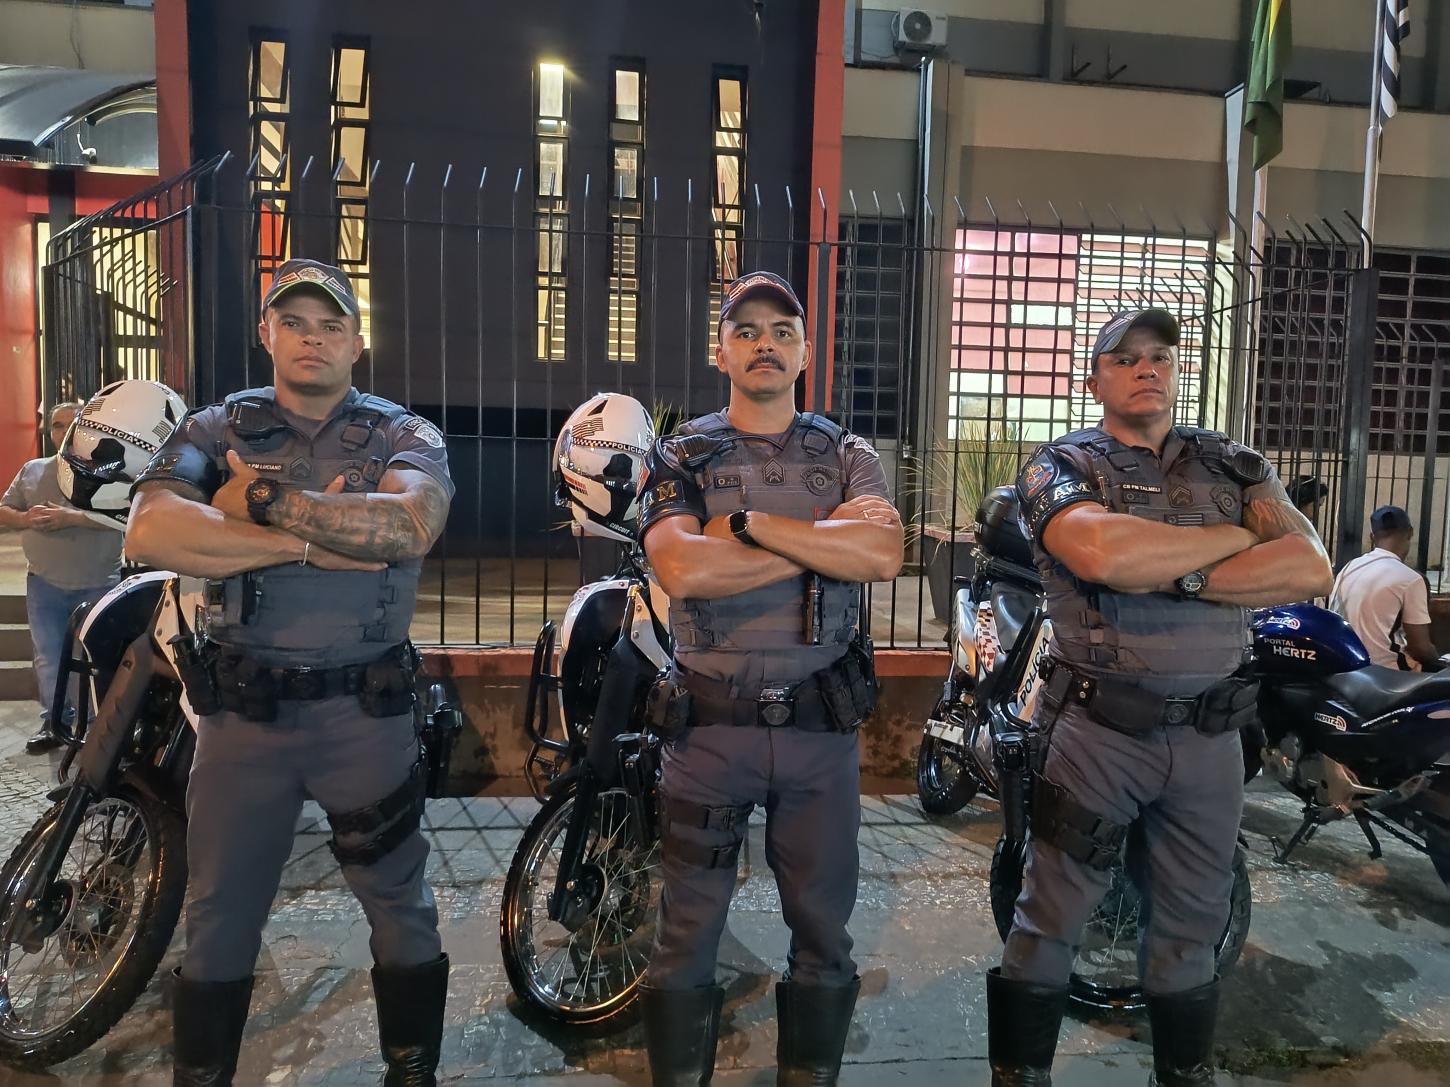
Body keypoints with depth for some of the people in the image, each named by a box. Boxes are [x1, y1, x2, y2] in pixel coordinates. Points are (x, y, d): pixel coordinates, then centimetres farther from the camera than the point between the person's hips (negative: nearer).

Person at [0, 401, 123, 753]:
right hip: (44, 585, 4)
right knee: (48, 659, 9)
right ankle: (54, 723, 19)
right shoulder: (32, 470, 11)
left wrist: (71, 517, -24)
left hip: (98, 585, -4)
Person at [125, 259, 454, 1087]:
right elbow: (151, 533, -15)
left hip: (366, 709, -1)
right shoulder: (215, 429, 4)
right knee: (220, 917, 16)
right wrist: (308, 541, -20)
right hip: (243, 707, 1)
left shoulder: (405, 436, 1)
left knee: (401, 910, 12)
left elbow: (408, 527, -22)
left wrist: (266, 500, -19)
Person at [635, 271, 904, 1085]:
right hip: (710, 721, -1)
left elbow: (883, 556, -13)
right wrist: (826, 534, -13)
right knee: (688, 929, 9)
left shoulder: (850, 457, 7)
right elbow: (682, 567, -16)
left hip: (822, 722, 2)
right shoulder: (679, 456, 3)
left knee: (824, 928, 14)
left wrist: (747, 520, -17)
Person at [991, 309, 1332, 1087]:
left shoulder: (1231, 463, 9)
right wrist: (1233, 536, -11)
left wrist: (1178, 578, -17)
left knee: (1189, 931, 19)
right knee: (1048, 925, 6)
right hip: (1095, 729, -4)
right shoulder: (1062, 465, -3)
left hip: (1209, 736, 4)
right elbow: (1104, 554, -25)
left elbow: (1310, 569, -6)